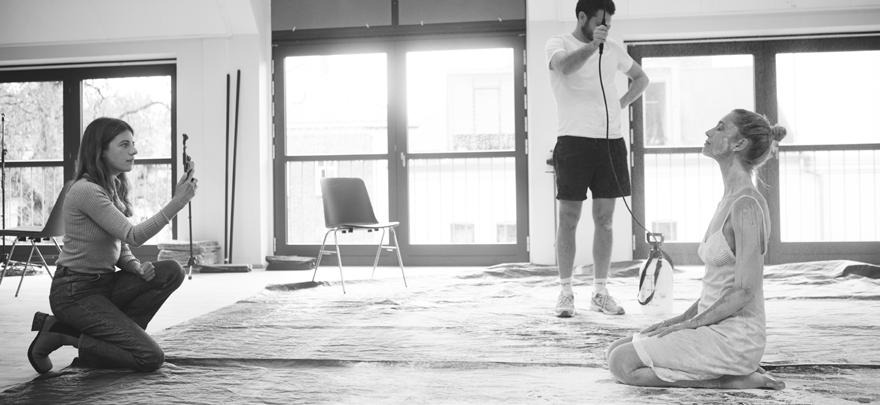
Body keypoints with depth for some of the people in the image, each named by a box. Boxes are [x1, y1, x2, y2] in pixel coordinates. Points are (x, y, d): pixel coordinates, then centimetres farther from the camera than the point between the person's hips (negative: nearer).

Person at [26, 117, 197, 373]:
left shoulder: (114, 187, 10)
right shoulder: (86, 190, -19)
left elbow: (121, 246, 13)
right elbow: (132, 236, -26)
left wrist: (136, 266, -9)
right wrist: (177, 202, -30)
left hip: (103, 284, 9)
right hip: (74, 292, -9)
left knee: (171, 272, -10)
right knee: (150, 358, -13)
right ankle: (60, 334, -1)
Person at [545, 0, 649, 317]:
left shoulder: (613, 51, 15)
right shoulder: (558, 44, 1)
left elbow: (641, 78, 30)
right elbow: (565, 66, -22)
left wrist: (621, 104, 15)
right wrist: (592, 46, -37)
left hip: (611, 140, 5)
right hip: (574, 140, -5)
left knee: (604, 220, 6)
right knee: (569, 219, -2)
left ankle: (600, 292, 14)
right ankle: (566, 293, 5)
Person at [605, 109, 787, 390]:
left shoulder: (747, 206, -17)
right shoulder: (729, 200, 13)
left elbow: (744, 291, -20)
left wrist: (690, 324, -13)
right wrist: (680, 319, 9)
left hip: (734, 338, -10)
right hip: (716, 328, 10)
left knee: (623, 366, -13)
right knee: (615, 352, 10)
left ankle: (737, 380, -7)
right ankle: (738, 372, 7)